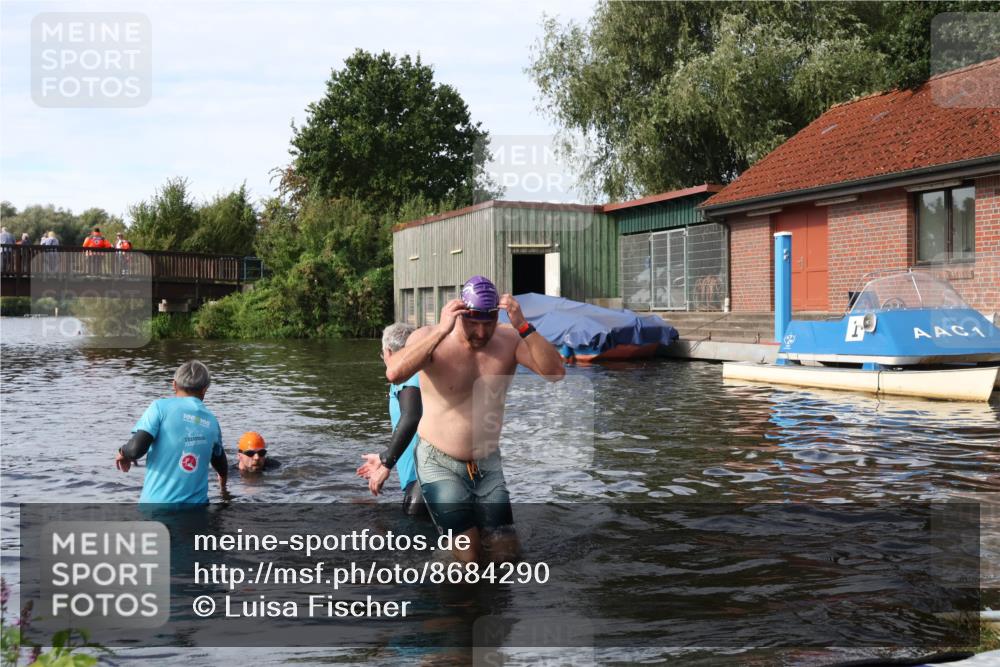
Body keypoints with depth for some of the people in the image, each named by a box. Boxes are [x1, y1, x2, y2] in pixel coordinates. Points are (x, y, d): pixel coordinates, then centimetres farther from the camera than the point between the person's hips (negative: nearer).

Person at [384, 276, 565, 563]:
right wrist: (441, 330, -35)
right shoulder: (430, 338, -14)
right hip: (439, 464, -3)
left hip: (488, 465, 4)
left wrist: (523, 326, -29)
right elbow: (394, 374, -34)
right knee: (468, 554, -12)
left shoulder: (509, 340, -7)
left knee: (506, 554, 3)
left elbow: (556, 372, -19)